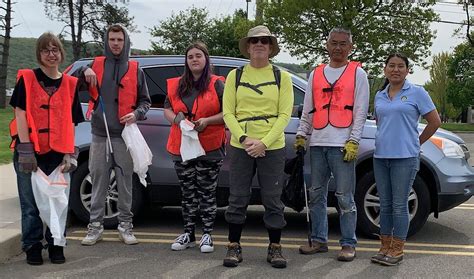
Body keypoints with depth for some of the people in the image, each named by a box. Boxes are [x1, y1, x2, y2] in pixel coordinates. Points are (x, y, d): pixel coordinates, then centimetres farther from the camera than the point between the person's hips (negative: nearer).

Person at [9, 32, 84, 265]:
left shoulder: (70, 84, 9)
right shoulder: (27, 79, 2)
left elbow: (71, 122, 8)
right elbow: (20, 114, -5)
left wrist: (70, 153, -1)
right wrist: (25, 150, -12)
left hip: (58, 153, 2)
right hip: (30, 151, -2)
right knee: (31, 203, 3)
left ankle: (56, 245, 22)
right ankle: (32, 247, 18)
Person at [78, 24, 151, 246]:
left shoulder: (135, 70, 10)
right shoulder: (96, 65, 11)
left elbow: (144, 100, 12)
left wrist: (137, 114, -9)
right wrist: (84, 71, -9)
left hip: (124, 135, -1)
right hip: (99, 135, 1)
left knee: (125, 182, 3)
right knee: (98, 181, 4)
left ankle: (125, 225, 13)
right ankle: (95, 225, 12)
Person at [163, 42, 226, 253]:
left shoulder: (217, 84, -1)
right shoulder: (177, 85, 12)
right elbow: (167, 109, 16)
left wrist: (207, 121, -17)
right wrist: (176, 119, -6)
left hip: (209, 148, -4)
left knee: (207, 192, 2)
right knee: (187, 192, 11)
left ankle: (207, 235, 12)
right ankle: (188, 234, 22)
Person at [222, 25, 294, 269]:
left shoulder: (282, 77, 4)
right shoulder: (235, 76, 6)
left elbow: (284, 115, -3)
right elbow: (228, 113, 0)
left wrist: (263, 142, -13)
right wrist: (244, 139, -14)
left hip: (272, 147, 0)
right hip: (240, 146, 1)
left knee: (273, 200, 5)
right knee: (237, 199, 5)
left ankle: (274, 248, 18)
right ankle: (234, 247, 19)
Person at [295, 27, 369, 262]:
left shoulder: (357, 74, 5)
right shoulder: (316, 74, 17)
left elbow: (360, 112, -2)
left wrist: (353, 141, -10)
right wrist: (301, 135, 8)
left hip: (342, 145, -5)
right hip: (317, 143, 5)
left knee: (345, 197, -2)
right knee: (316, 194, 9)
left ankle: (348, 244, 7)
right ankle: (319, 240, 19)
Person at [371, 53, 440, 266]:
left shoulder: (417, 93, -2)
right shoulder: (379, 96, 12)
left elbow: (435, 122, 0)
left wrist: (415, 143, 5)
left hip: (405, 157, -5)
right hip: (381, 157, 5)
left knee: (399, 205, -1)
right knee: (385, 205, 10)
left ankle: (397, 250, 8)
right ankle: (385, 247, 20)